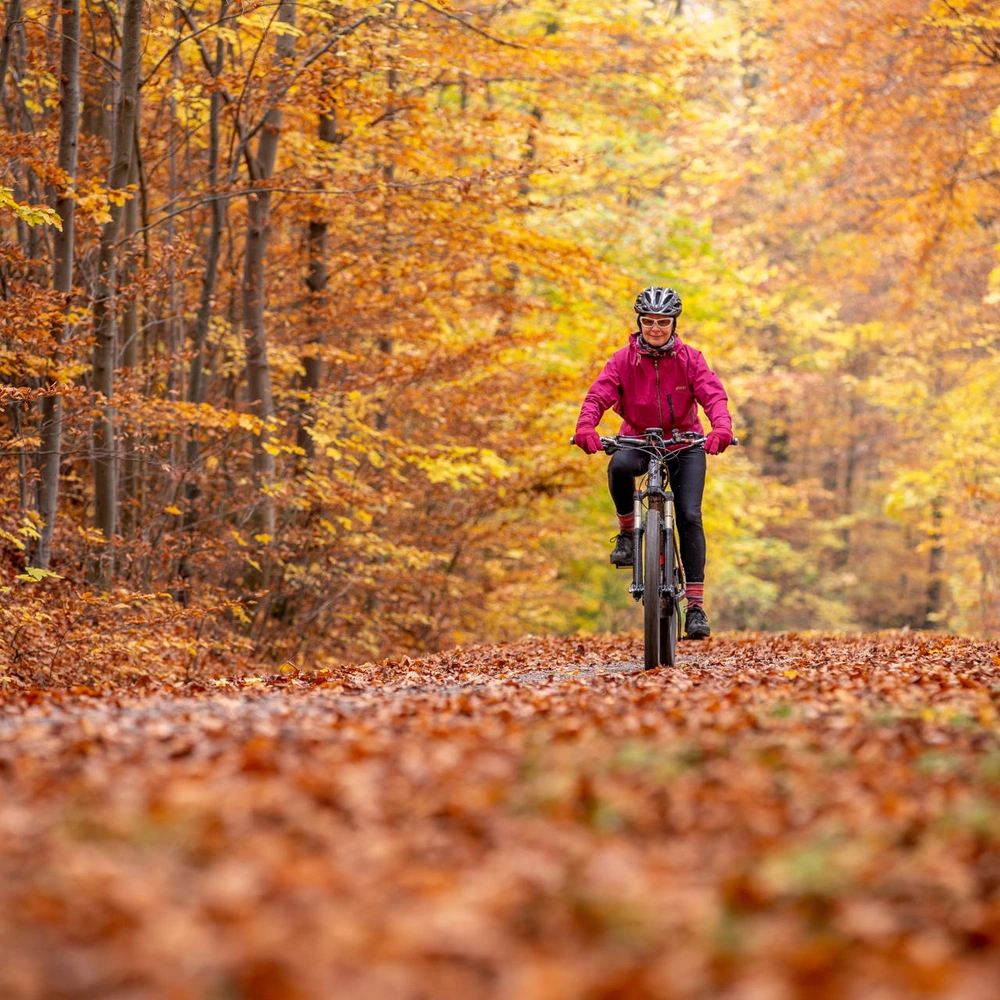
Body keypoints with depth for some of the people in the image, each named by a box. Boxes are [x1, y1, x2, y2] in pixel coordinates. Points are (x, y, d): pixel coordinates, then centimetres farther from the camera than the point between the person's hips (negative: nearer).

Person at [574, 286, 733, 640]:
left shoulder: (689, 359, -8)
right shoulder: (623, 360, -8)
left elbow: (714, 395, -20)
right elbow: (598, 395, -19)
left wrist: (722, 427, -42)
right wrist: (585, 427, -41)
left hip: (684, 443, 0)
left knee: (690, 516, -14)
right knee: (619, 466, -37)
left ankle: (696, 606, -10)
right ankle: (626, 531, -10)